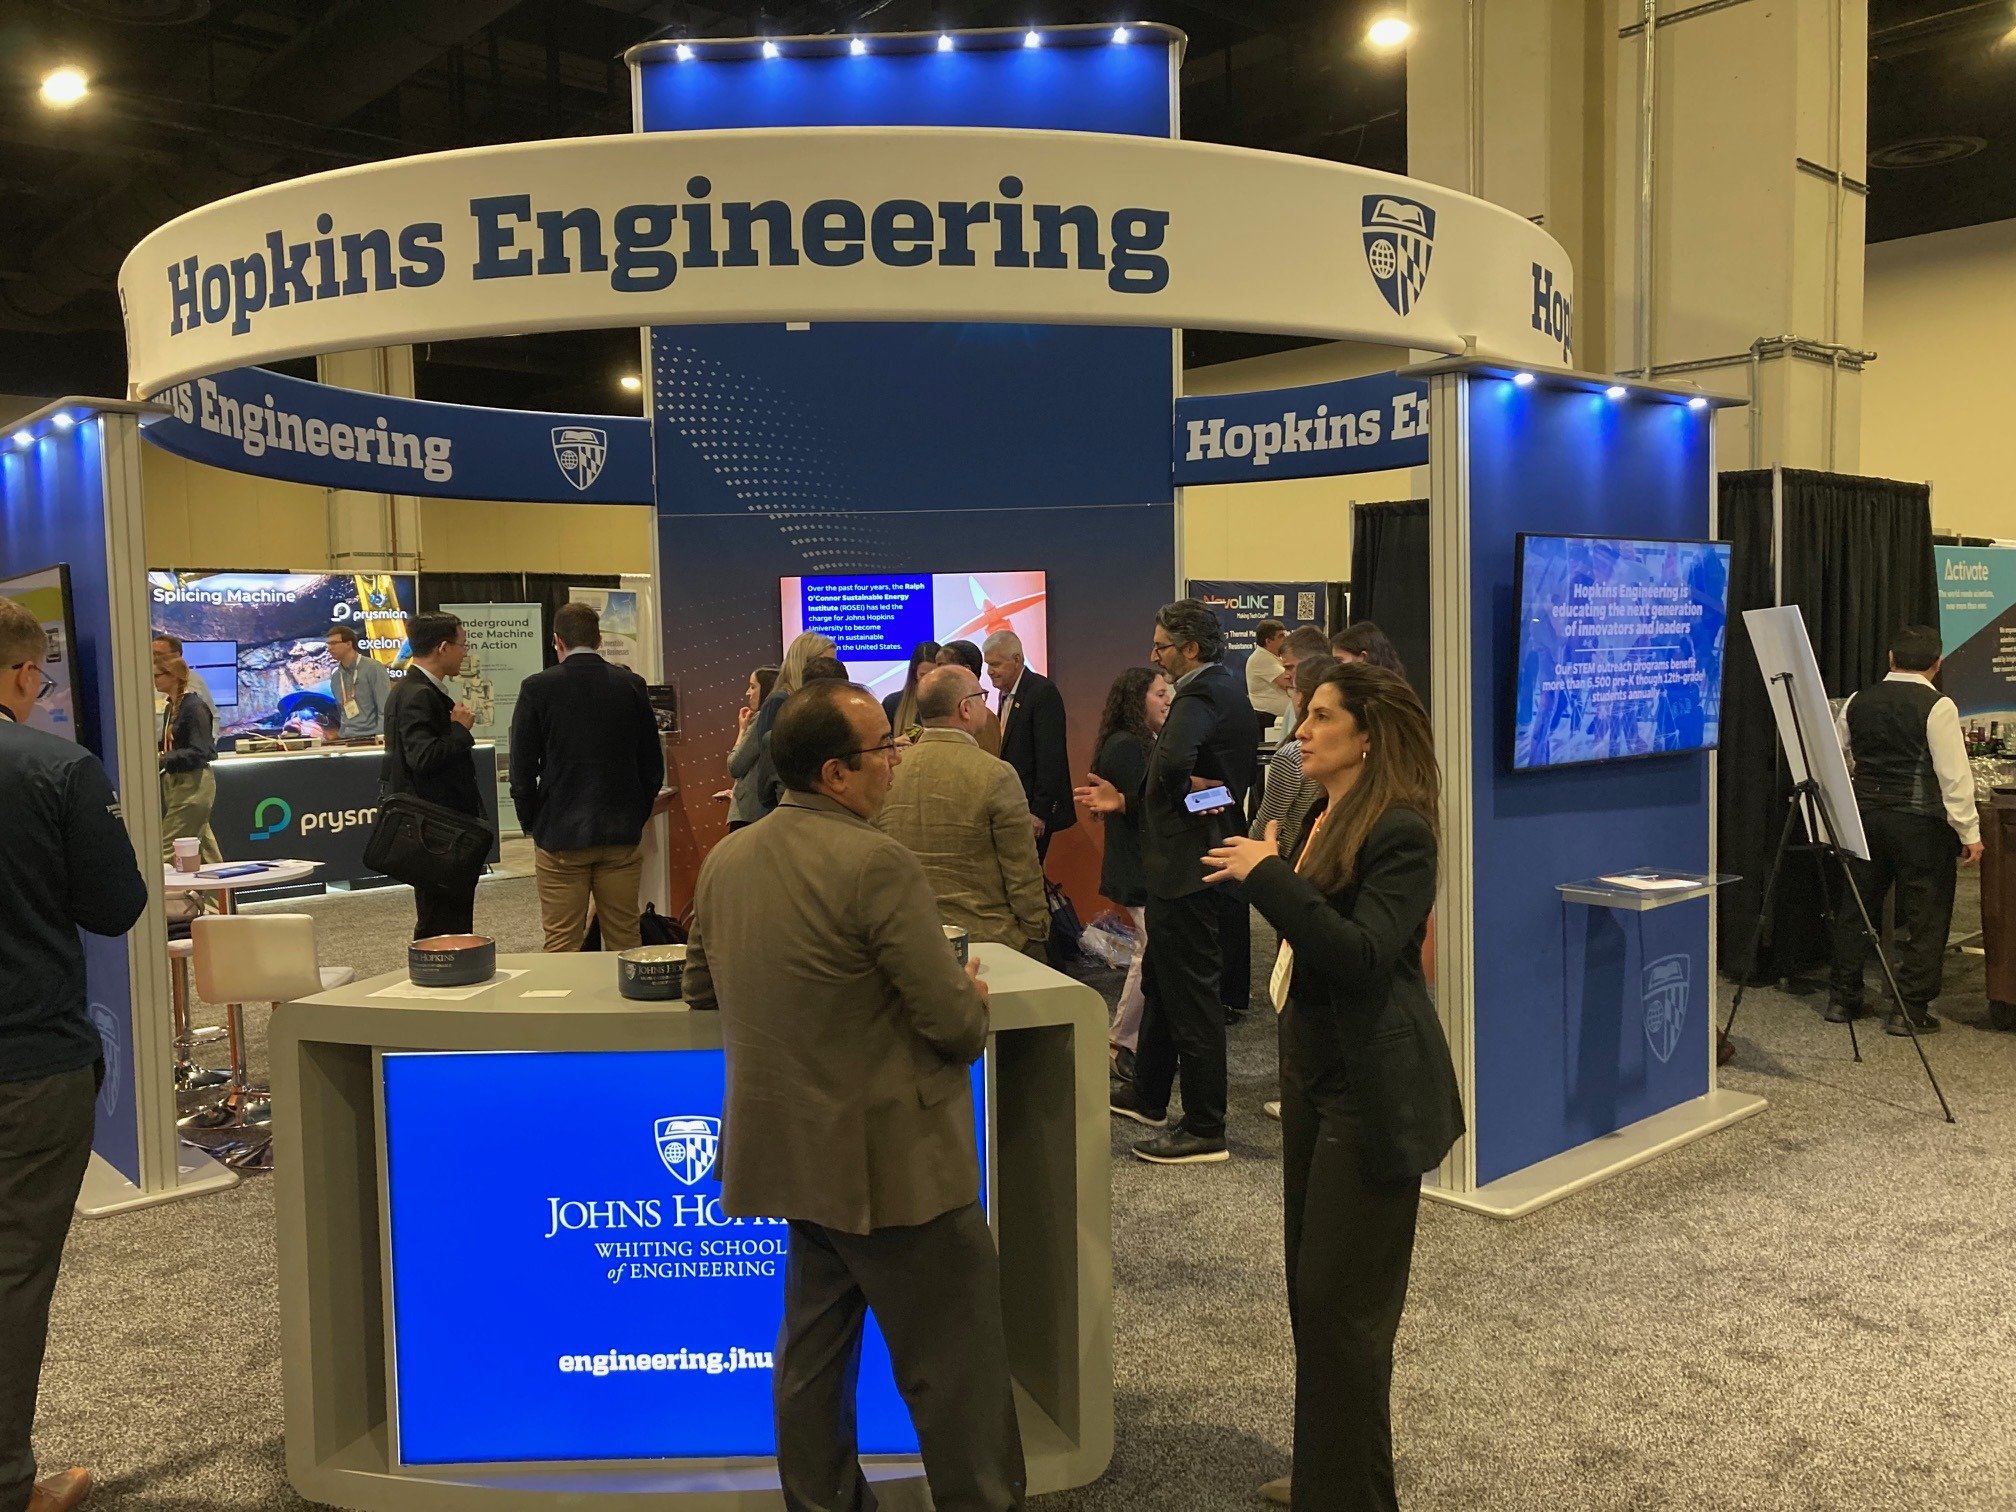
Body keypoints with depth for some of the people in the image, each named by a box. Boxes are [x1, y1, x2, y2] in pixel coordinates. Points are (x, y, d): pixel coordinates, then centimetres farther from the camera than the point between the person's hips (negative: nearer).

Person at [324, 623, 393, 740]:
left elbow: (385, 710, -9)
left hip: (371, 738, -6)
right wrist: (340, 735, 12)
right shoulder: (335, 678, 15)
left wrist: (380, 740, -16)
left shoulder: (373, 668, -4)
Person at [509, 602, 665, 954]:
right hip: (622, 833, 2)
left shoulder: (537, 688, -6)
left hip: (559, 835, -2)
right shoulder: (632, 685, 0)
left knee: (561, 947, 4)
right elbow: (653, 765, 4)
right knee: (625, 940, 10)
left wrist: (530, 824, 8)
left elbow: (522, 769, -4)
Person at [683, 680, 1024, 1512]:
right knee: (955, 1366, 6)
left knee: (813, 1348, 20)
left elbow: (700, 990, 16)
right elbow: (954, 1024, -20)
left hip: (791, 1154, 8)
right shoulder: (878, 864, -21)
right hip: (894, 1161, -8)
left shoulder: (724, 860, 3)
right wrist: (973, 996, 1)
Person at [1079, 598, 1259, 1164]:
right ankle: (1148, 1096, 38)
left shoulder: (1201, 697, -20)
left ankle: (1205, 1130, 10)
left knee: (1190, 996, -1)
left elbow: (1171, 762, -39)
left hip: (1186, 869, -11)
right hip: (1202, 858, 11)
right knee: (1159, 983, 23)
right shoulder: (1229, 693, 12)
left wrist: (1172, 795, -18)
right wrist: (1126, 801, 15)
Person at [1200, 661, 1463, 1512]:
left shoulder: (1399, 831, -18)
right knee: (1310, 1286, 17)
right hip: (1314, 1072, 9)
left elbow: (1363, 955, -27)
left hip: (1370, 1090, -9)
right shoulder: (1326, 818, 9)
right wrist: (1261, 870, 10)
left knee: (1340, 1299, -1)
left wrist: (1267, 876, -27)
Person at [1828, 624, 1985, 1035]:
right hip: (1920, 822, -5)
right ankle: (1910, 1010, 5)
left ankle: (1843, 1000, 19)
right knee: (1924, 916, 3)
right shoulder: (1937, 707, -10)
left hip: (1864, 816, 5)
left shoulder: (1857, 703, 5)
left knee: (1856, 908, 13)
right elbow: (1954, 775, -13)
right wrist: (1969, 833, -8)